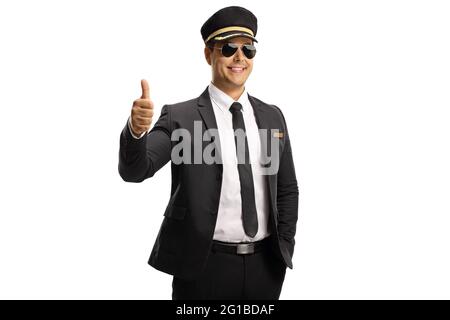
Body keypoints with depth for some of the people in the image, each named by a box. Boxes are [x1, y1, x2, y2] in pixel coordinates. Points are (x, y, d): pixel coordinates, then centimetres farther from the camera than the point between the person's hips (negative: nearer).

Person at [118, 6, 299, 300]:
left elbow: (288, 189, 11)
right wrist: (136, 130, -35)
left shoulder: (272, 116, 5)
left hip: (266, 264, 4)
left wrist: (285, 247, 3)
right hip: (204, 265, -3)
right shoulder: (179, 117, -6)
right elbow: (134, 171, -16)